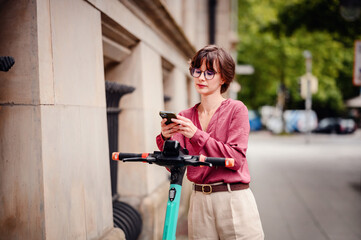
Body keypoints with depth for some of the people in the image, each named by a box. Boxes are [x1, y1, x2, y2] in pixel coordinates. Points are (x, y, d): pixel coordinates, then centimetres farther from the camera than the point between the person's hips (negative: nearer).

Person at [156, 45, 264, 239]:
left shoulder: (236, 109, -3)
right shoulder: (185, 117, 8)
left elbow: (236, 158, -14)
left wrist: (197, 135, -21)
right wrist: (165, 138, -20)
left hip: (234, 201, -3)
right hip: (199, 201, 4)